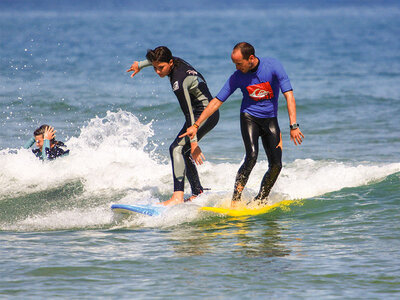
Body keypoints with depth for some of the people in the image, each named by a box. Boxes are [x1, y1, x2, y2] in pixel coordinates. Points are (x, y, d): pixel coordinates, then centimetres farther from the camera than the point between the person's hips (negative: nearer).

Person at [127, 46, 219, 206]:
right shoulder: (176, 61, 0)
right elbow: (158, 60, 27)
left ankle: (177, 197, -30)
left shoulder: (179, 82, -25)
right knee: (183, 152, 12)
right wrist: (140, 65, 40)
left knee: (177, 148, -21)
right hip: (209, 113, 10)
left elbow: (189, 114, -26)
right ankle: (197, 193, 15)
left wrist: (194, 143, -26)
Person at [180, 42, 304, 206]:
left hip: (270, 119, 1)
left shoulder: (273, 66, -18)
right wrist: (195, 125, -8)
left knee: (276, 165, -8)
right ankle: (235, 201, -25)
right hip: (249, 117, -1)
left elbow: (289, 95, -21)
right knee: (251, 156, -24)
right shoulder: (237, 77, -12)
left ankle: (260, 201, 8)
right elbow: (216, 102, -5)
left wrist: (293, 126, -30)